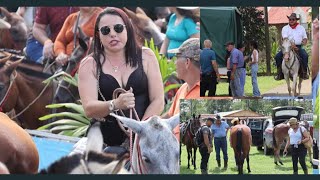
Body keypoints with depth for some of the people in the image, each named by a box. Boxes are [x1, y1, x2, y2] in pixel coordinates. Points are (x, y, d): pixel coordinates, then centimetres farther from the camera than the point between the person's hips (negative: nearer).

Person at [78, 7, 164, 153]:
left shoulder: (146, 56, 7)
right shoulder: (89, 64, 3)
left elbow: (158, 101, 2)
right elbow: (89, 108, -9)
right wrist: (115, 105, -28)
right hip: (105, 142, 0)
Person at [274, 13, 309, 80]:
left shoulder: (301, 28, 14)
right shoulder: (285, 28, 7)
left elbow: (305, 38, 18)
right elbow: (285, 38, -8)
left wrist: (304, 41, -9)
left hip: (298, 47, 0)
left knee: (305, 55, -30)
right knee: (278, 56, -20)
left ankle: (305, 73, -22)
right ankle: (280, 74, -9)